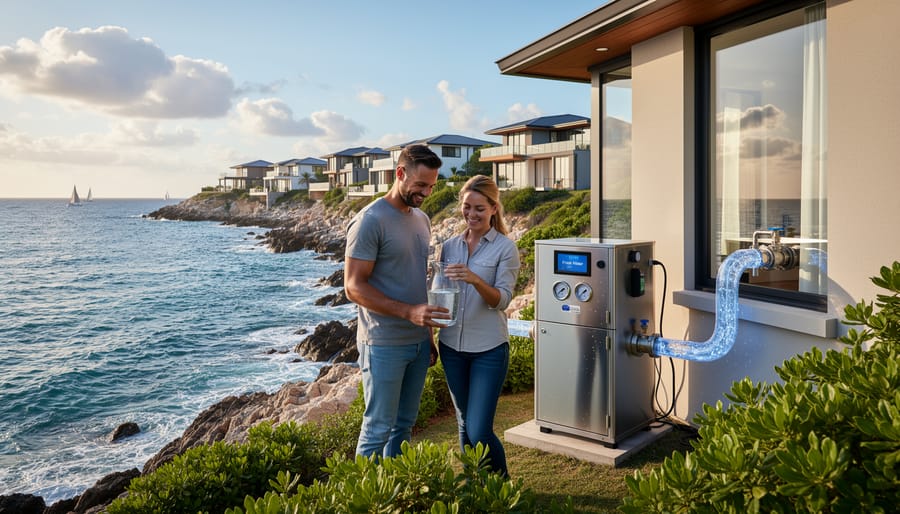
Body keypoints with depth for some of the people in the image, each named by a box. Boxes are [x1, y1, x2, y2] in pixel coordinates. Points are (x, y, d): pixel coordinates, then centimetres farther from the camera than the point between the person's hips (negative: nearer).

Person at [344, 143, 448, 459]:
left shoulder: (422, 220, 11)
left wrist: (429, 335, 16)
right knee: (378, 429, 1)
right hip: (384, 345, -7)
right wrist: (409, 312, -26)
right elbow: (354, 287, -17)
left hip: (418, 342, 8)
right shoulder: (370, 221, -14)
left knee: (404, 424, 16)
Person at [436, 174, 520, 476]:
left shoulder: (505, 248, -6)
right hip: (452, 346, 5)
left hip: (489, 349, -4)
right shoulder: (450, 246, 7)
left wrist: (475, 280, -30)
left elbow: (502, 300, -14)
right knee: (465, 426, 15)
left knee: (480, 431, -7)